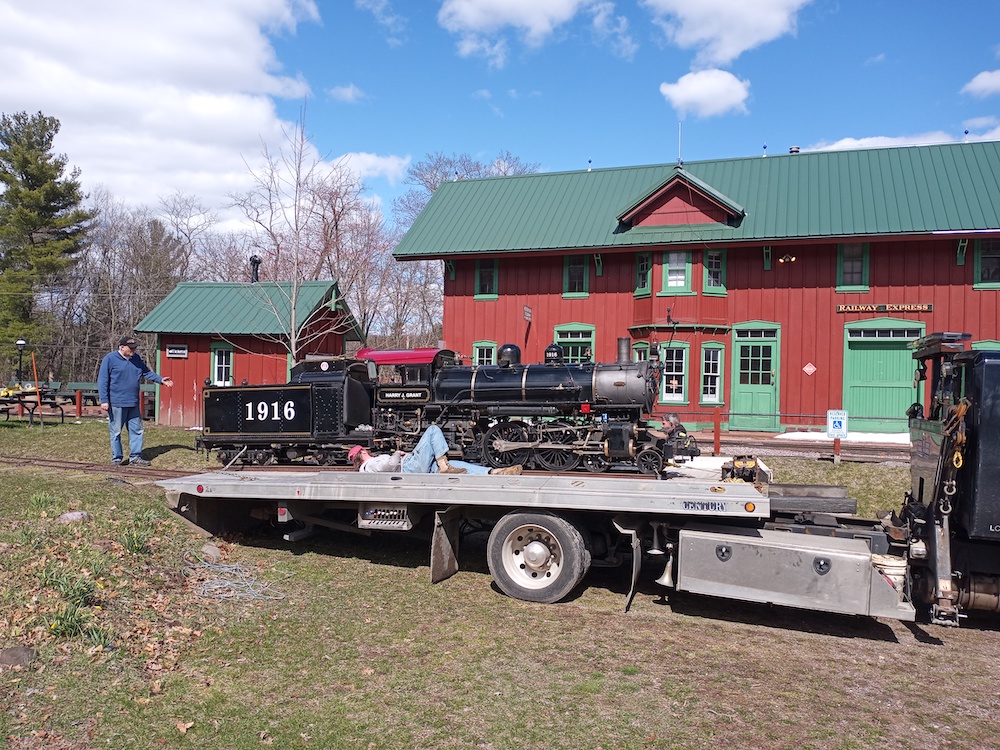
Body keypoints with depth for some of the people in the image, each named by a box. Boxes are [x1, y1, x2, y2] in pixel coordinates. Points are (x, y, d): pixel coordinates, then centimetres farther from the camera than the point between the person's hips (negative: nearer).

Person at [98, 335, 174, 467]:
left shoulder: (136, 359, 11)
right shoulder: (110, 359, -7)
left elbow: (147, 373, 21)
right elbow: (102, 381, -8)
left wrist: (161, 379, 7)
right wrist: (104, 400, -12)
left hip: (133, 404, 6)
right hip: (117, 404, -6)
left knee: (136, 430, 7)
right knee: (116, 432, 3)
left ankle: (135, 457, 15)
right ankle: (117, 458, 14)